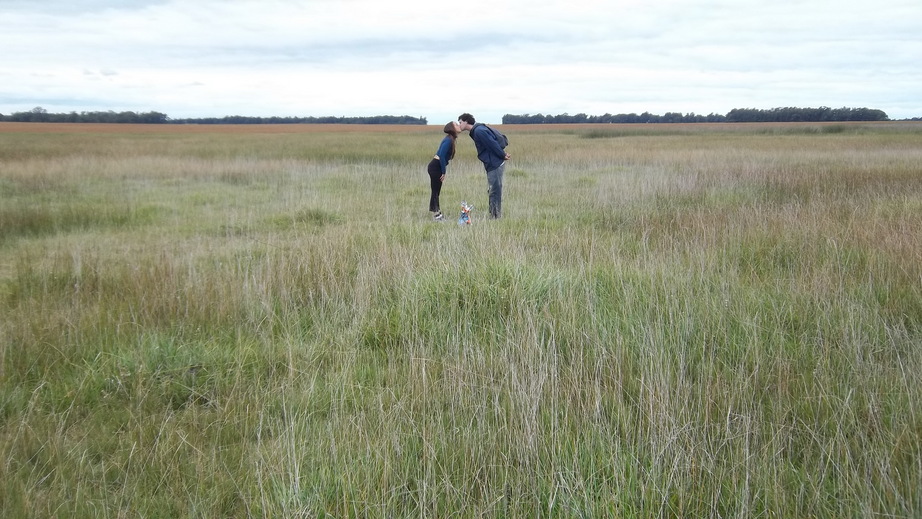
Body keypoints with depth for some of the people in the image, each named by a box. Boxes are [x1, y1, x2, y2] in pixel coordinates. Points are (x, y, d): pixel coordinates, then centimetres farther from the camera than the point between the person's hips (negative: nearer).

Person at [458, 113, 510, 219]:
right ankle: (494, 217, 22)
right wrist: (503, 154, 8)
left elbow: (493, 144, -19)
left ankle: (496, 216, 0)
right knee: (492, 192, 15)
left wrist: (503, 156, -9)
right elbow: (494, 143, 17)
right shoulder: (476, 131, 16)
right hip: (492, 165, 10)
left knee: (494, 192, -5)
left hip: (495, 165, -10)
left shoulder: (479, 131, -16)